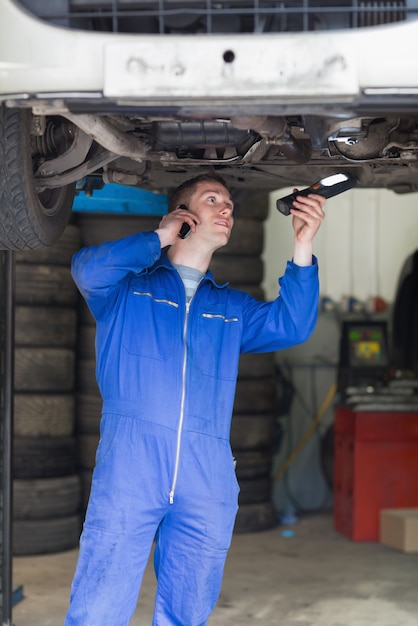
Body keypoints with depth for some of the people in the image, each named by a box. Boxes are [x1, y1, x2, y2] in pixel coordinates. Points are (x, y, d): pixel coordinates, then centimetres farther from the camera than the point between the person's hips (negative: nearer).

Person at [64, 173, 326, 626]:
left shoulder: (230, 307, 27)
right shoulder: (128, 286, 15)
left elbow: (291, 325, 11)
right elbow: (89, 269, -6)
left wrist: (302, 246, 0)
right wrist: (159, 238, 7)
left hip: (209, 474, 4)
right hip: (130, 463, -4)